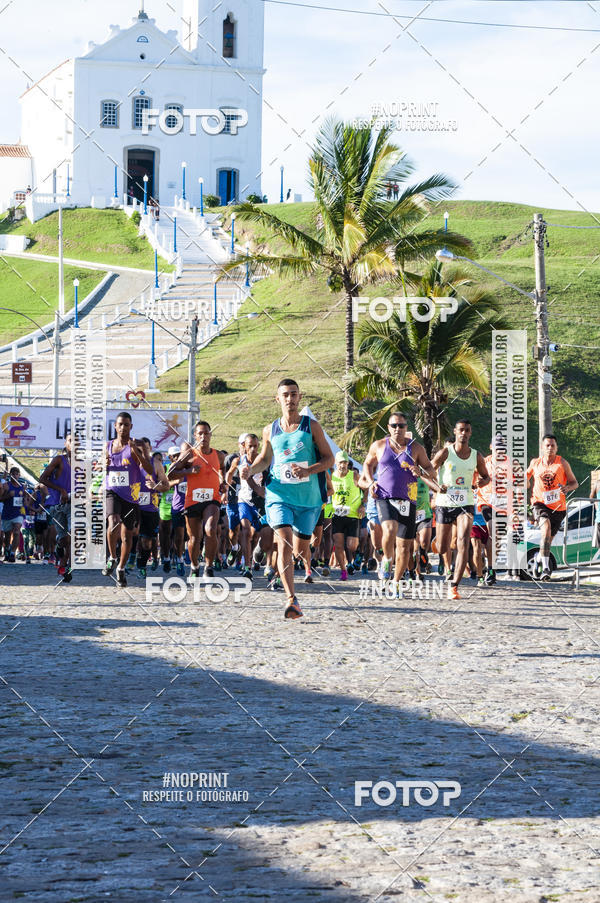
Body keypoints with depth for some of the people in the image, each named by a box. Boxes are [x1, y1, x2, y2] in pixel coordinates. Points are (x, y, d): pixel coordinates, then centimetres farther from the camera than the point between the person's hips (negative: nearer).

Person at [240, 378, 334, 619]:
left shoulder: (311, 426, 1)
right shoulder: (270, 430, 7)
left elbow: (329, 458, 1)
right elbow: (265, 459, 22)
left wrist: (309, 470, -16)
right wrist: (250, 470, 1)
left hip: (308, 496, 0)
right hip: (279, 494, 0)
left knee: (300, 547, 9)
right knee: (284, 544, -18)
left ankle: (309, 564, 50)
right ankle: (291, 599, -21)